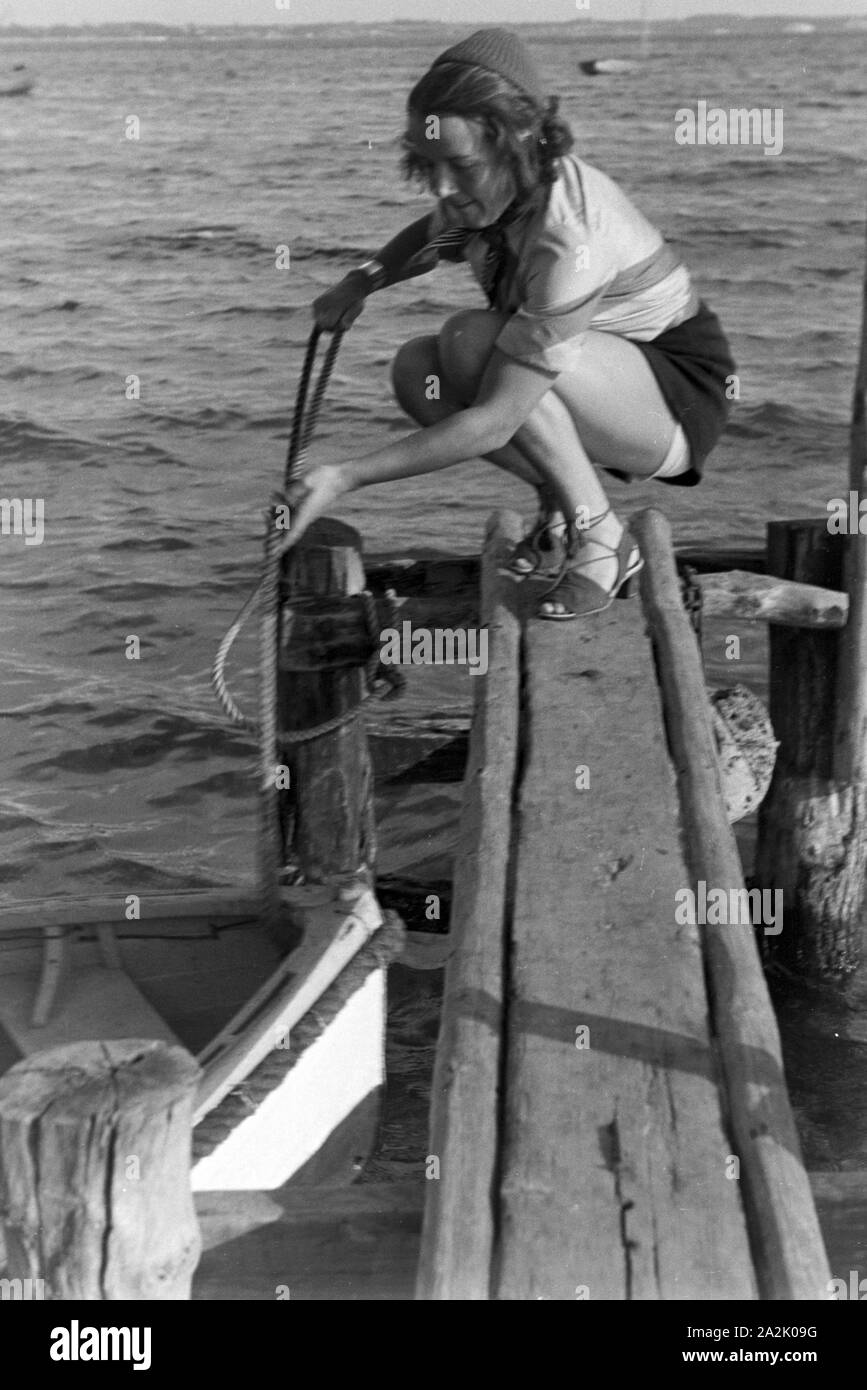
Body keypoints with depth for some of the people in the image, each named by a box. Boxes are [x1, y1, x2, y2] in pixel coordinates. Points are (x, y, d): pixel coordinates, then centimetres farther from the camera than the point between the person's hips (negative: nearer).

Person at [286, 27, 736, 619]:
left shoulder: (571, 241, -33)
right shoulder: (497, 186, -9)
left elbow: (495, 423, -34)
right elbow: (435, 234, 20)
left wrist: (346, 476, -34)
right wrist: (362, 281, 1)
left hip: (680, 395, -8)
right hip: (613, 390, 8)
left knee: (473, 340, -29)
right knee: (417, 368, -10)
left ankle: (602, 540, -17)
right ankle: (562, 503, 2)